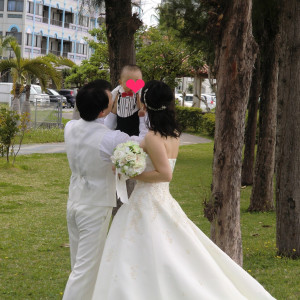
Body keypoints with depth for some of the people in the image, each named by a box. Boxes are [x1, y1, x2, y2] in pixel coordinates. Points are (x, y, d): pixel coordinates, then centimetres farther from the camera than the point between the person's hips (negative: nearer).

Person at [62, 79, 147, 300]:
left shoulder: (71, 128, -4)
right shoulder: (110, 139, -24)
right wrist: (143, 114, 2)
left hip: (74, 203, 7)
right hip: (96, 208, -7)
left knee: (79, 264, 19)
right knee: (86, 268, -2)